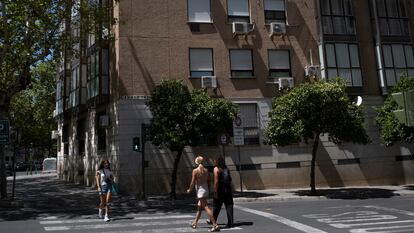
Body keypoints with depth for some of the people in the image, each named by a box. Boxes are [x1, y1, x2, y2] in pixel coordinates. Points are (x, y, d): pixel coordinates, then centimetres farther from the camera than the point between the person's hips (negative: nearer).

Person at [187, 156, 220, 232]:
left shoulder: (195, 170, -10)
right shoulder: (206, 170, 6)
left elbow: (193, 182, -10)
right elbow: (208, 181, 9)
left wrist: (189, 190, 5)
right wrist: (208, 190, 20)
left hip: (200, 190, -7)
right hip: (206, 189, 7)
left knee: (206, 208, -9)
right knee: (199, 207, 20)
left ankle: (215, 225, -15)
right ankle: (194, 223, 32)